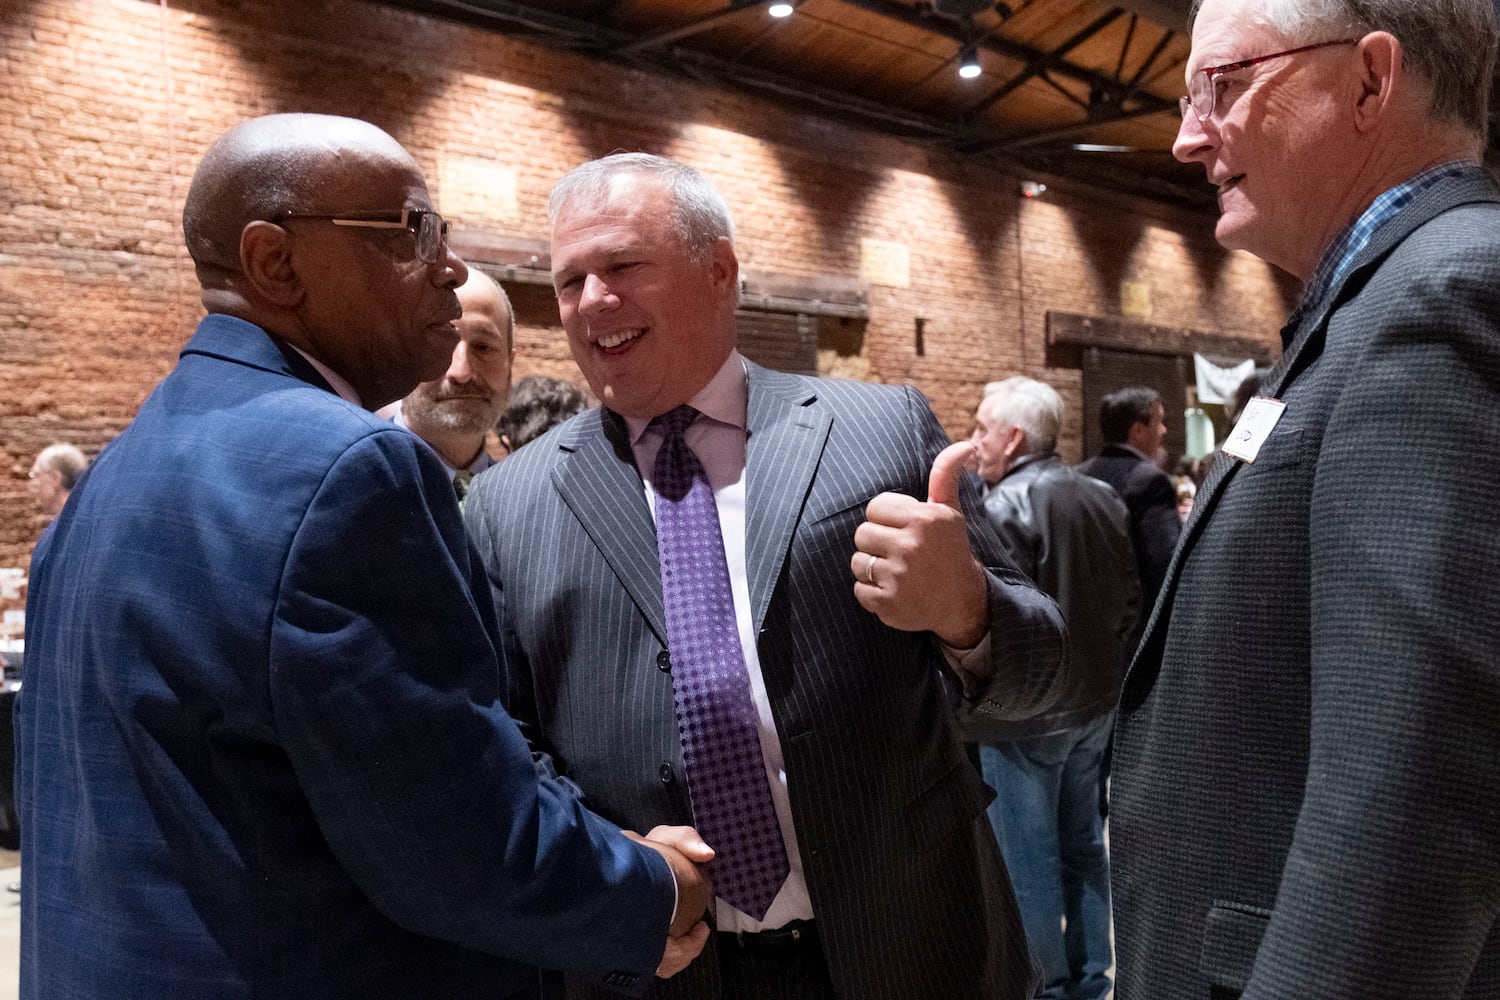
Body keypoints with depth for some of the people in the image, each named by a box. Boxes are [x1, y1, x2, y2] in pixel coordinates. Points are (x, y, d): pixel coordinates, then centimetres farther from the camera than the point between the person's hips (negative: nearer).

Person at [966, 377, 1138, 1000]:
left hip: (1024, 713, -8)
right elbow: (1131, 597, 10)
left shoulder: (1005, 506, -19)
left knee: (1029, 862, 5)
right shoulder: (1103, 497, 5)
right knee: (1084, 847, 18)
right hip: (1094, 701, 8)